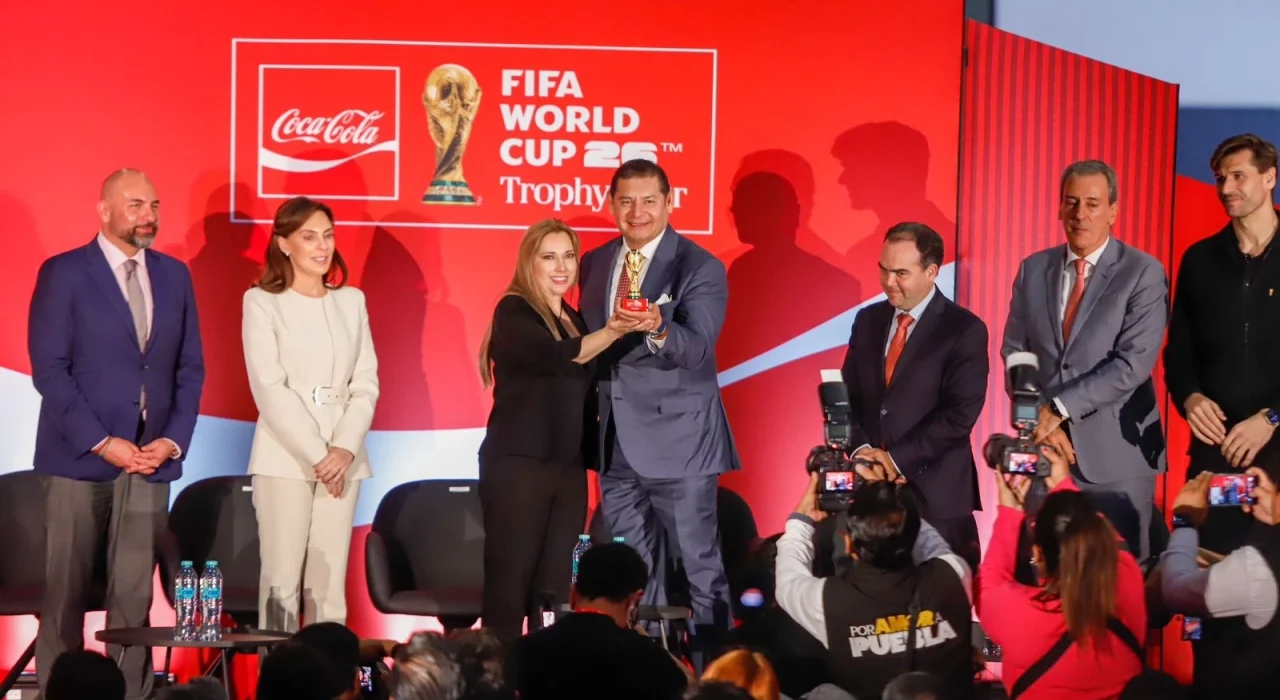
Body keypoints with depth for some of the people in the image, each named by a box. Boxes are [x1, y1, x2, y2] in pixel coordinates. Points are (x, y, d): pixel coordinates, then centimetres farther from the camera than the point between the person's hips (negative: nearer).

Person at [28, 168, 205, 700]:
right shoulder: (64, 274, -3)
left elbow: (190, 367, 12)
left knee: (134, 590, 3)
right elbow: (49, 369, -8)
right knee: (66, 589, 3)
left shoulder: (174, 275, 11)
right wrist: (101, 443, -14)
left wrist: (175, 438, -2)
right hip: (78, 458, -3)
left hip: (150, 457, 3)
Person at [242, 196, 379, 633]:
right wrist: (316, 454, -13)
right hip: (285, 457, -4)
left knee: (330, 581, 2)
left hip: (342, 458, 4)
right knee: (282, 579, -6)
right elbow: (269, 388, -8)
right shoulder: (262, 301, -1)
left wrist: (345, 448, -8)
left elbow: (366, 383, 7)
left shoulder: (351, 301, 12)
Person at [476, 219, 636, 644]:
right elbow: (555, 357, -23)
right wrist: (611, 331, -33)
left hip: (568, 466, 7)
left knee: (557, 584, 5)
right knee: (510, 580, -7)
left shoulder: (573, 319, 17)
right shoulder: (514, 311, -5)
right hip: (517, 463, -7)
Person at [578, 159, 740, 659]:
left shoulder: (700, 268, -9)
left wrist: (658, 327, -41)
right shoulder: (594, 264, 10)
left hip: (677, 442, -6)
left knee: (701, 566, -2)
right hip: (615, 443, 6)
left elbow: (697, 350, -22)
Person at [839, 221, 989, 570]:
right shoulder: (868, 320, 12)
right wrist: (861, 449, -5)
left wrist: (897, 459, -14)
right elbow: (847, 395, 13)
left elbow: (960, 414, -12)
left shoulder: (965, 330, -6)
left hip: (935, 491, -4)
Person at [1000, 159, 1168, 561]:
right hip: (1044, 450, 3)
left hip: (1116, 454, -3)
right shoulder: (1034, 270, 10)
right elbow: (1014, 354, 10)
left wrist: (1059, 408, -14)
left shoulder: (1143, 273, -5)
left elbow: (1133, 363, -13)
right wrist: (1041, 421, -4)